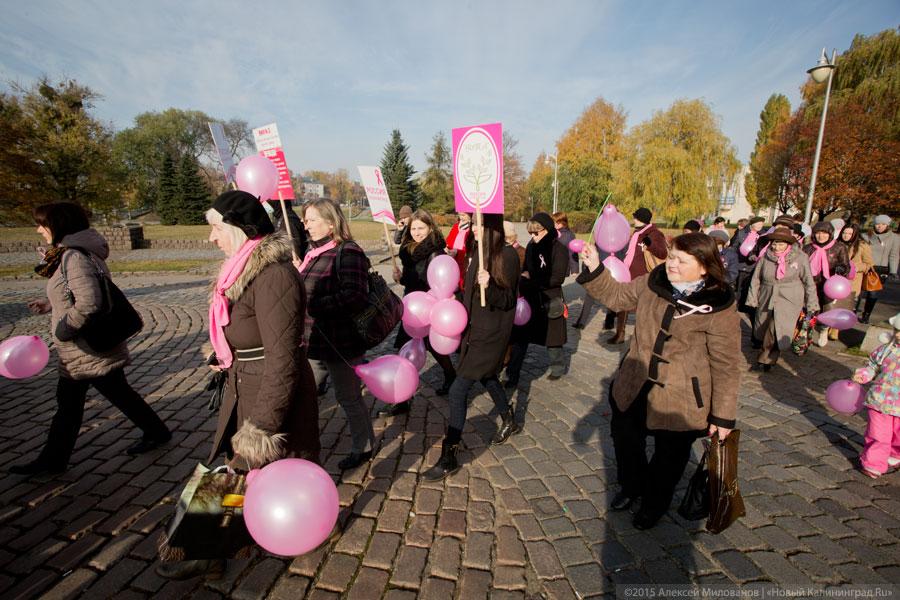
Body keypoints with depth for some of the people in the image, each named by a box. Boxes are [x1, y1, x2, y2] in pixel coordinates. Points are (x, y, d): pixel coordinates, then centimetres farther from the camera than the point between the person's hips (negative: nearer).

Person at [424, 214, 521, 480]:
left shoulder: (507, 255, -18)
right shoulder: (477, 251, 5)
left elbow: (507, 300, -18)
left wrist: (489, 286, -35)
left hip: (491, 334, -9)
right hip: (475, 328, 9)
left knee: (458, 390, -8)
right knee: (487, 377, 26)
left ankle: (449, 457, 6)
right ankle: (509, 421, 52)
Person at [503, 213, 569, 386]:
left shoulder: (560, 249, -10)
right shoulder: (531, 246, 3)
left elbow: (557, 278, -16)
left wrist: (530, 281, -19)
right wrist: (522, 290, -6)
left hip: (550, 302, -4)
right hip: (529, 300, 4)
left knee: (552, 340, 13)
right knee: (519, 339, 3)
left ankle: (558, 368, 39)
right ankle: (512, 376, 13)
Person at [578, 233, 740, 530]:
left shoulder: (719, 307, -20)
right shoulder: (652, 283, -6)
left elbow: (726, 366, -14)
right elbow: (616, 296, 8)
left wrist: (724, 415, -9)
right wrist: (594, 270, -7)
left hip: (680, 400, -4)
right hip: (634, 388, 5)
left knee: (669, 455, 18)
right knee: (625, 439, 22)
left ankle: (655, 502, 47)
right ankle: (632, 485, 53)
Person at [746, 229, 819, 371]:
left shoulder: (800, 258, -5)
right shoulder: (765, 257, -1)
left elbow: (808, 281, 1)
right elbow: (756, 280, 6)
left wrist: (812, 304, 2)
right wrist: (752, 299, 5)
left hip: (789, 301, -3)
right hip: (767, 300, 3)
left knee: (777, 330, -15)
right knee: (764, 331, 10)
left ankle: (765, 360, -2)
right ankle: (769, 357, 30)